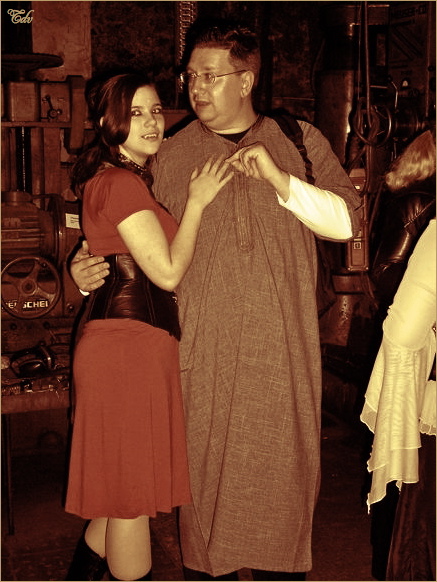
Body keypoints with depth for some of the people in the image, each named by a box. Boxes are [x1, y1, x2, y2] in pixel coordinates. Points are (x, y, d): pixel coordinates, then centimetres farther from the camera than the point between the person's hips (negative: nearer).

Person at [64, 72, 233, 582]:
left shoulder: (128, 178, 18)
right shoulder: (121, 182, -13)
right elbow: (168, 271, -16)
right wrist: (196, 202, -7)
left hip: (130, 342, 10)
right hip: (130, 344, -10)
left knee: (124, 488, 20)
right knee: (134, 491, 2)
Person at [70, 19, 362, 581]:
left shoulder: (299, 141, 8)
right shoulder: (170, 156, 9)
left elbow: (347, 220, 0)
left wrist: (279, 179, -11)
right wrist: (92, 271, -3)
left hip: (283, 349, 0)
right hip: (204, 348, 0)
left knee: (285, 466, 4)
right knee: (205, 467, 2)